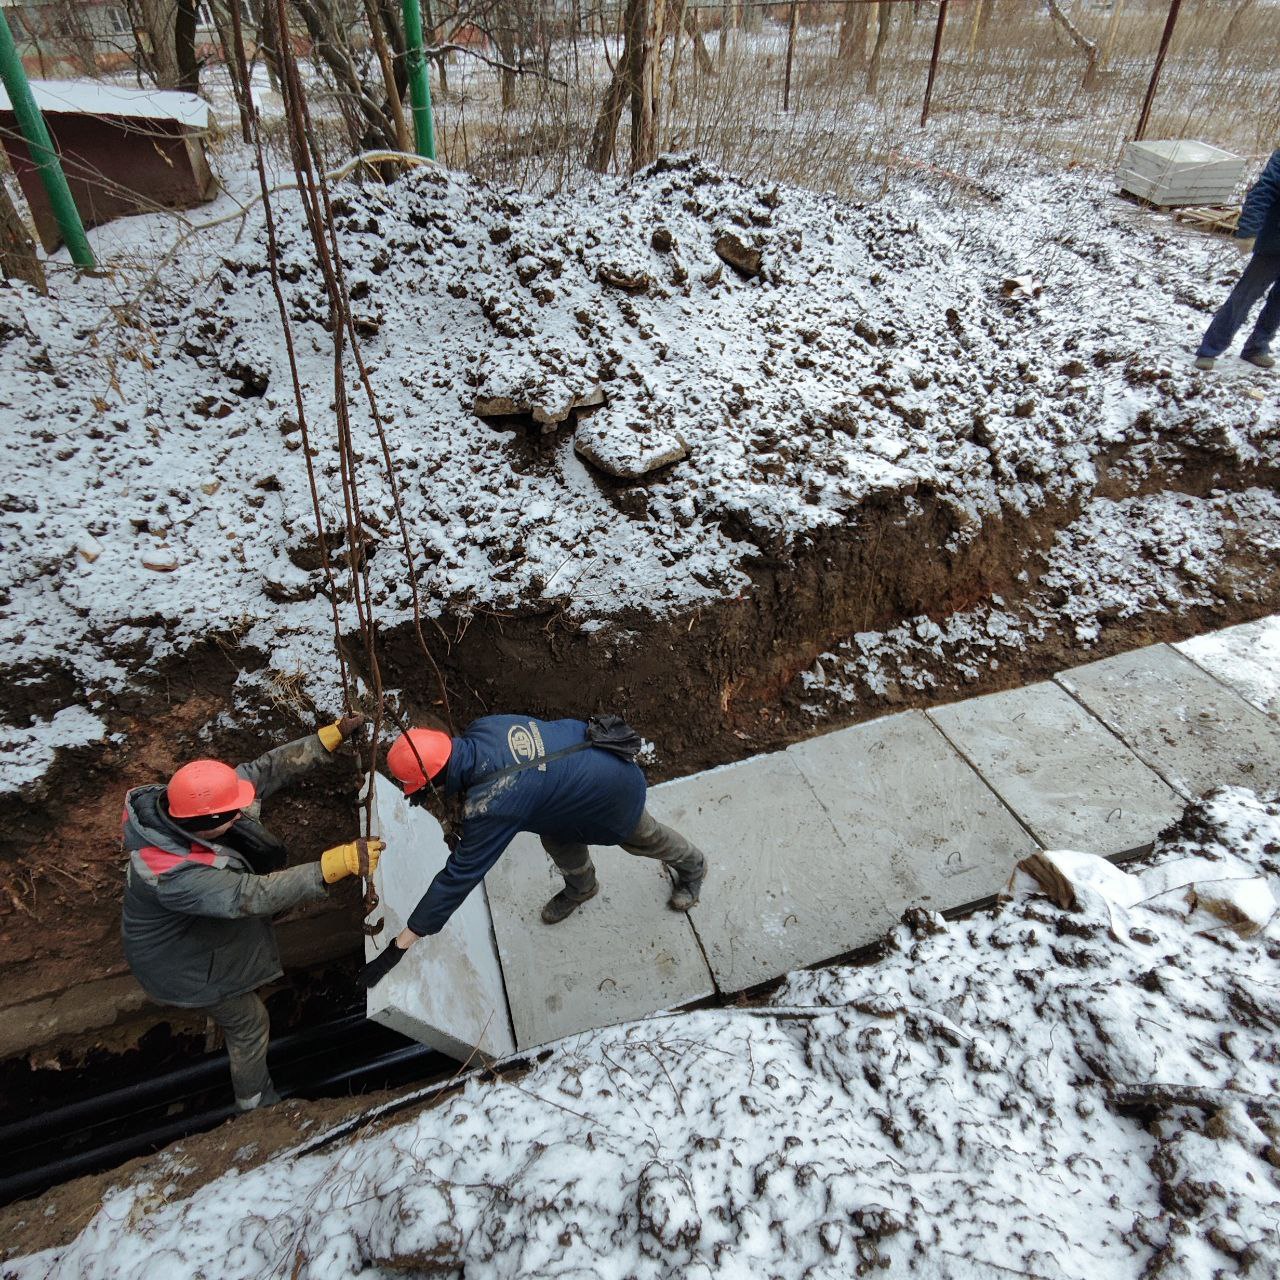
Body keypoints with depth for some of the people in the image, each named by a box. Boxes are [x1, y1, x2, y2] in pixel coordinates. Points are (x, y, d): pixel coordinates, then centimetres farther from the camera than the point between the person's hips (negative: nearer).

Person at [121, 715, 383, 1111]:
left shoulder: (180, 801, -25)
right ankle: (255, 1101, 41)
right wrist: (337, 863, -59)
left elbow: (264, 770, -21)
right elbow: (253, 895, -51)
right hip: (183, 964, -7)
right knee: (249, 1023, 16)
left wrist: (329, 737, -26)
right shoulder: (173, 874, -46)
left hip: (195, 930, 7)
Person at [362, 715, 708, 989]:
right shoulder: (482, 727, -17)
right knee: (557, 839, 21)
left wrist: (400, 944, -25)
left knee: (643, 838, 24)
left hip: (617, 789, -6)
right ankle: (581, 887, 53)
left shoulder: (491, 805, -37)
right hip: (590, 749, 7)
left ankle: (692, 867, 57)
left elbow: (459, 876, -30)